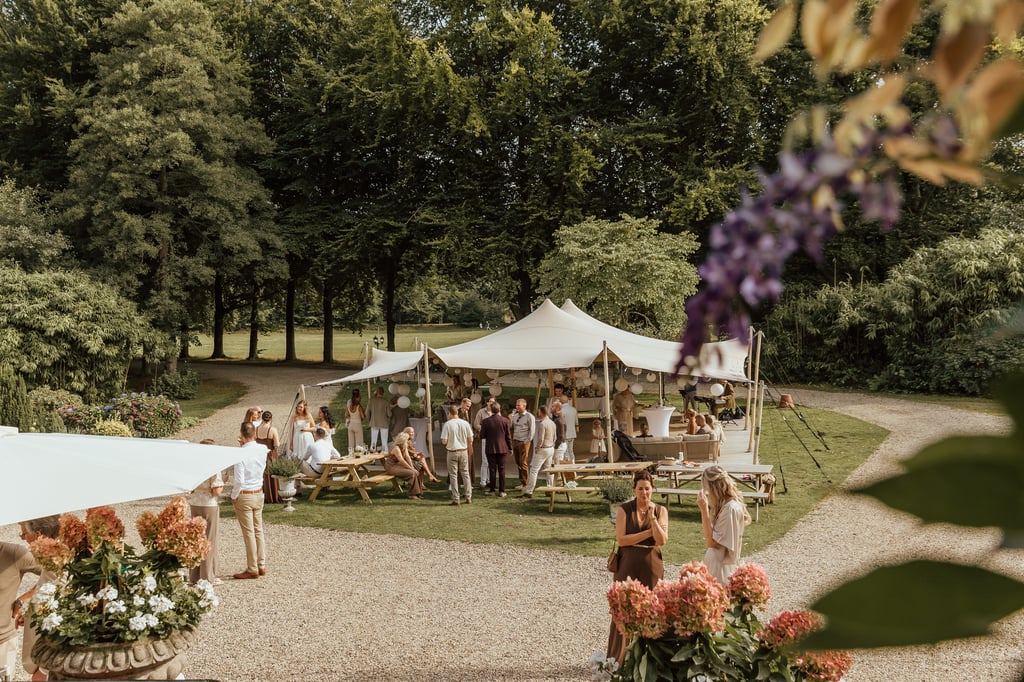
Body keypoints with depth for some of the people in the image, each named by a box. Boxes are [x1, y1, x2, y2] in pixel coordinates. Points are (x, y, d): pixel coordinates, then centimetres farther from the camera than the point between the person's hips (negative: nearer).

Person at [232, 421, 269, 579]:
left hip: (244, 496, -6)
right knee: (258, 531, 15)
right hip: (259, 494, 6)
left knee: (249, 533, 2)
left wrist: (233, 496, -5)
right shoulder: (263, 449, -4)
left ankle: (252, 569, 10)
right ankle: (261, 565, 21)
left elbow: (239, 480, -21)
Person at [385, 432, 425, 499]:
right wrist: (411, 468, -21)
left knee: (417, 472, -5)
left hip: (398, 465, 9)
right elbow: (402, 461, -25)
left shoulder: (404, 447, 7)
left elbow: (408, 457, 0)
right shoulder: (396, 448, -22)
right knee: (412, 473, -24)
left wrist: (412, 467, -12)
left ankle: (418, 493, 0)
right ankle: (413, 494, -16)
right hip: (392, 467, -9)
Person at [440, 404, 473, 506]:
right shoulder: (465, 423, -2)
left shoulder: (447, 424, -12)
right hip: (464, 451, 3)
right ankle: (468, 497, 16)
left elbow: (444, 441, -14)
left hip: (452, 452, -3)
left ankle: (455, 499, 4)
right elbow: (470, 440, 2)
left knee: (453, 475, 5)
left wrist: (446, 444, 8)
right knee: (465, 474, 14)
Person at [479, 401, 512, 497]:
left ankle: (491, 490, 10)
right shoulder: (505, 421, -6)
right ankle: (501, 491, 6)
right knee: (501, 470, 6)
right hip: (502, 448, 1)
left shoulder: (485, 421, -8)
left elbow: (482, 436, -4)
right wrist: (510, 448, 8)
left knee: (492, 469, 7)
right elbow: (508, 436, -2)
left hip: (490, 449, -1)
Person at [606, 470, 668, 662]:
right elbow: (621, 539, -11)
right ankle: (619, 658, 9)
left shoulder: (660, 511, 3)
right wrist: (649, 533, -11)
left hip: (652, 566, 1)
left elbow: (662, 540, -8)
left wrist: (652, 516, -17)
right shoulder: (624, 510, -2)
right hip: (628, 565, -1)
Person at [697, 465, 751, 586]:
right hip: (715, 564, 9)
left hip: (722, 569, -9)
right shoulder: (724, 505, 7)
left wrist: (704, 510, -21)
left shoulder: (731, 509, -21)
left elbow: (711, 542, -20)